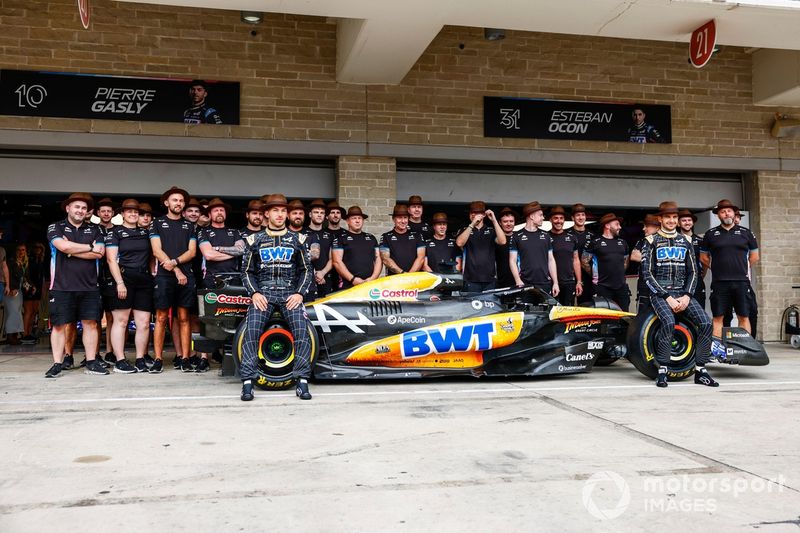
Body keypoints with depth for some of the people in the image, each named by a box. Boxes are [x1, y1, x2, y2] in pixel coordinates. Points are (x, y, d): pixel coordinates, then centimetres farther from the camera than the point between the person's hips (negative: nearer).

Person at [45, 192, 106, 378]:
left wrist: (72, 251, -7)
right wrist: (90, 248, -4)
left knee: (90, 323, 2)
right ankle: (57, 364, 7)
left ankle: (91, 363, 8)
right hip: (62, 286, -2)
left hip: (89, 286, 2)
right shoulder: (55, 228, 7)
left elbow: (100, 253, -2)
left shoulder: (94, 230, 14)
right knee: (59, 325, 0)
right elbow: (63, 246, -13)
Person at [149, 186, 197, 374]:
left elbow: (192, 251, 7)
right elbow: (157, 251, 0)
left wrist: (174, 261, -10)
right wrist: (176, 270, -7)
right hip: (164, 276, -2)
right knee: (161, 318, -3)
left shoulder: (189, 226, 17)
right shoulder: (158, 223, 10)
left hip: (186, 276, 2)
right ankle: (158, 359, 0)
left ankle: (184, 358, 4)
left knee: (183, 318, 2)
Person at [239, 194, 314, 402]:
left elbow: (307, 270, 12)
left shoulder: (297, 239, 14)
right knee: (251, 331, -22)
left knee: (301, 329, -22)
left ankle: (302, 381, -17)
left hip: (290, 292, 0)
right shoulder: (255, 240, 14)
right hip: (262, 292, 0)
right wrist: (254, 293, -5)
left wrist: (299, 293, -4)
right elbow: (247, 271, 12)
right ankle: (247, 382, -17)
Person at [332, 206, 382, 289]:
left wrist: (373, 278, -1)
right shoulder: (340, 238, 8)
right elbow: (337, 262, -1)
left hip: (371, 285, 3)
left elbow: (378, 260, 16)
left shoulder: (371, 238, 20)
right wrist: (352, 279, -10)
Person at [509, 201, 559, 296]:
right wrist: (518, 281, -11)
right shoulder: (517, 236, 3)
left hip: (545, 284, 3)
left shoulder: (546, 236, 14)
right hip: (525, 285, -3)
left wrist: (555, 282, 7)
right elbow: (512, 261, 1)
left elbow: (551, 260, 15)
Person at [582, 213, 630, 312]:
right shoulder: (595, 242, -2)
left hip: (621, 287, 5)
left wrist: (620, 273, 17)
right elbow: (584, 261, 0)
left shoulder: (622, 242, 16)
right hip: (603, 287, -5)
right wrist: (594, 275, 3)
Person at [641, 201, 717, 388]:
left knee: (706, 323, -17)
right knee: (669, 322, -32)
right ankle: (662, 371, -20)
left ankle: (700, 371, -6)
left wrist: (687, 296, -5)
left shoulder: (685, 241, 15)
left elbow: (693, 272, 12)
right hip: (660, 292, -4)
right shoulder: (651, 241, 3)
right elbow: (647, 274, -5)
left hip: (682, 293, 4)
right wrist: (667, 298, -13)